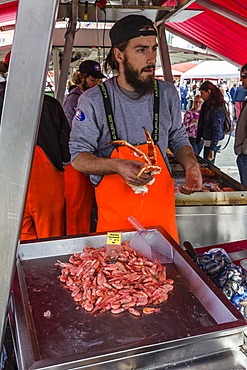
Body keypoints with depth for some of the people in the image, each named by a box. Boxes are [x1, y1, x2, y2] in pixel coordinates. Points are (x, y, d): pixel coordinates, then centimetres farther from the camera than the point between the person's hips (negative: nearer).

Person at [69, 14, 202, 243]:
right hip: (114, 209, -2)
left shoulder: (167, 93, 1)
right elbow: (78, 156, -6)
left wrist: (191, 165, -5)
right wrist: (117, 166, -23)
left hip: (161, 206, 3)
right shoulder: (93, 101, -9)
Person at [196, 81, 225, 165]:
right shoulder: (208, 105, 12)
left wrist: (212, 148, -22)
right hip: (207, 141, 9)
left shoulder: (216, 107, -17)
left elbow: (217, 130, -20)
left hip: (212, 143, -9)